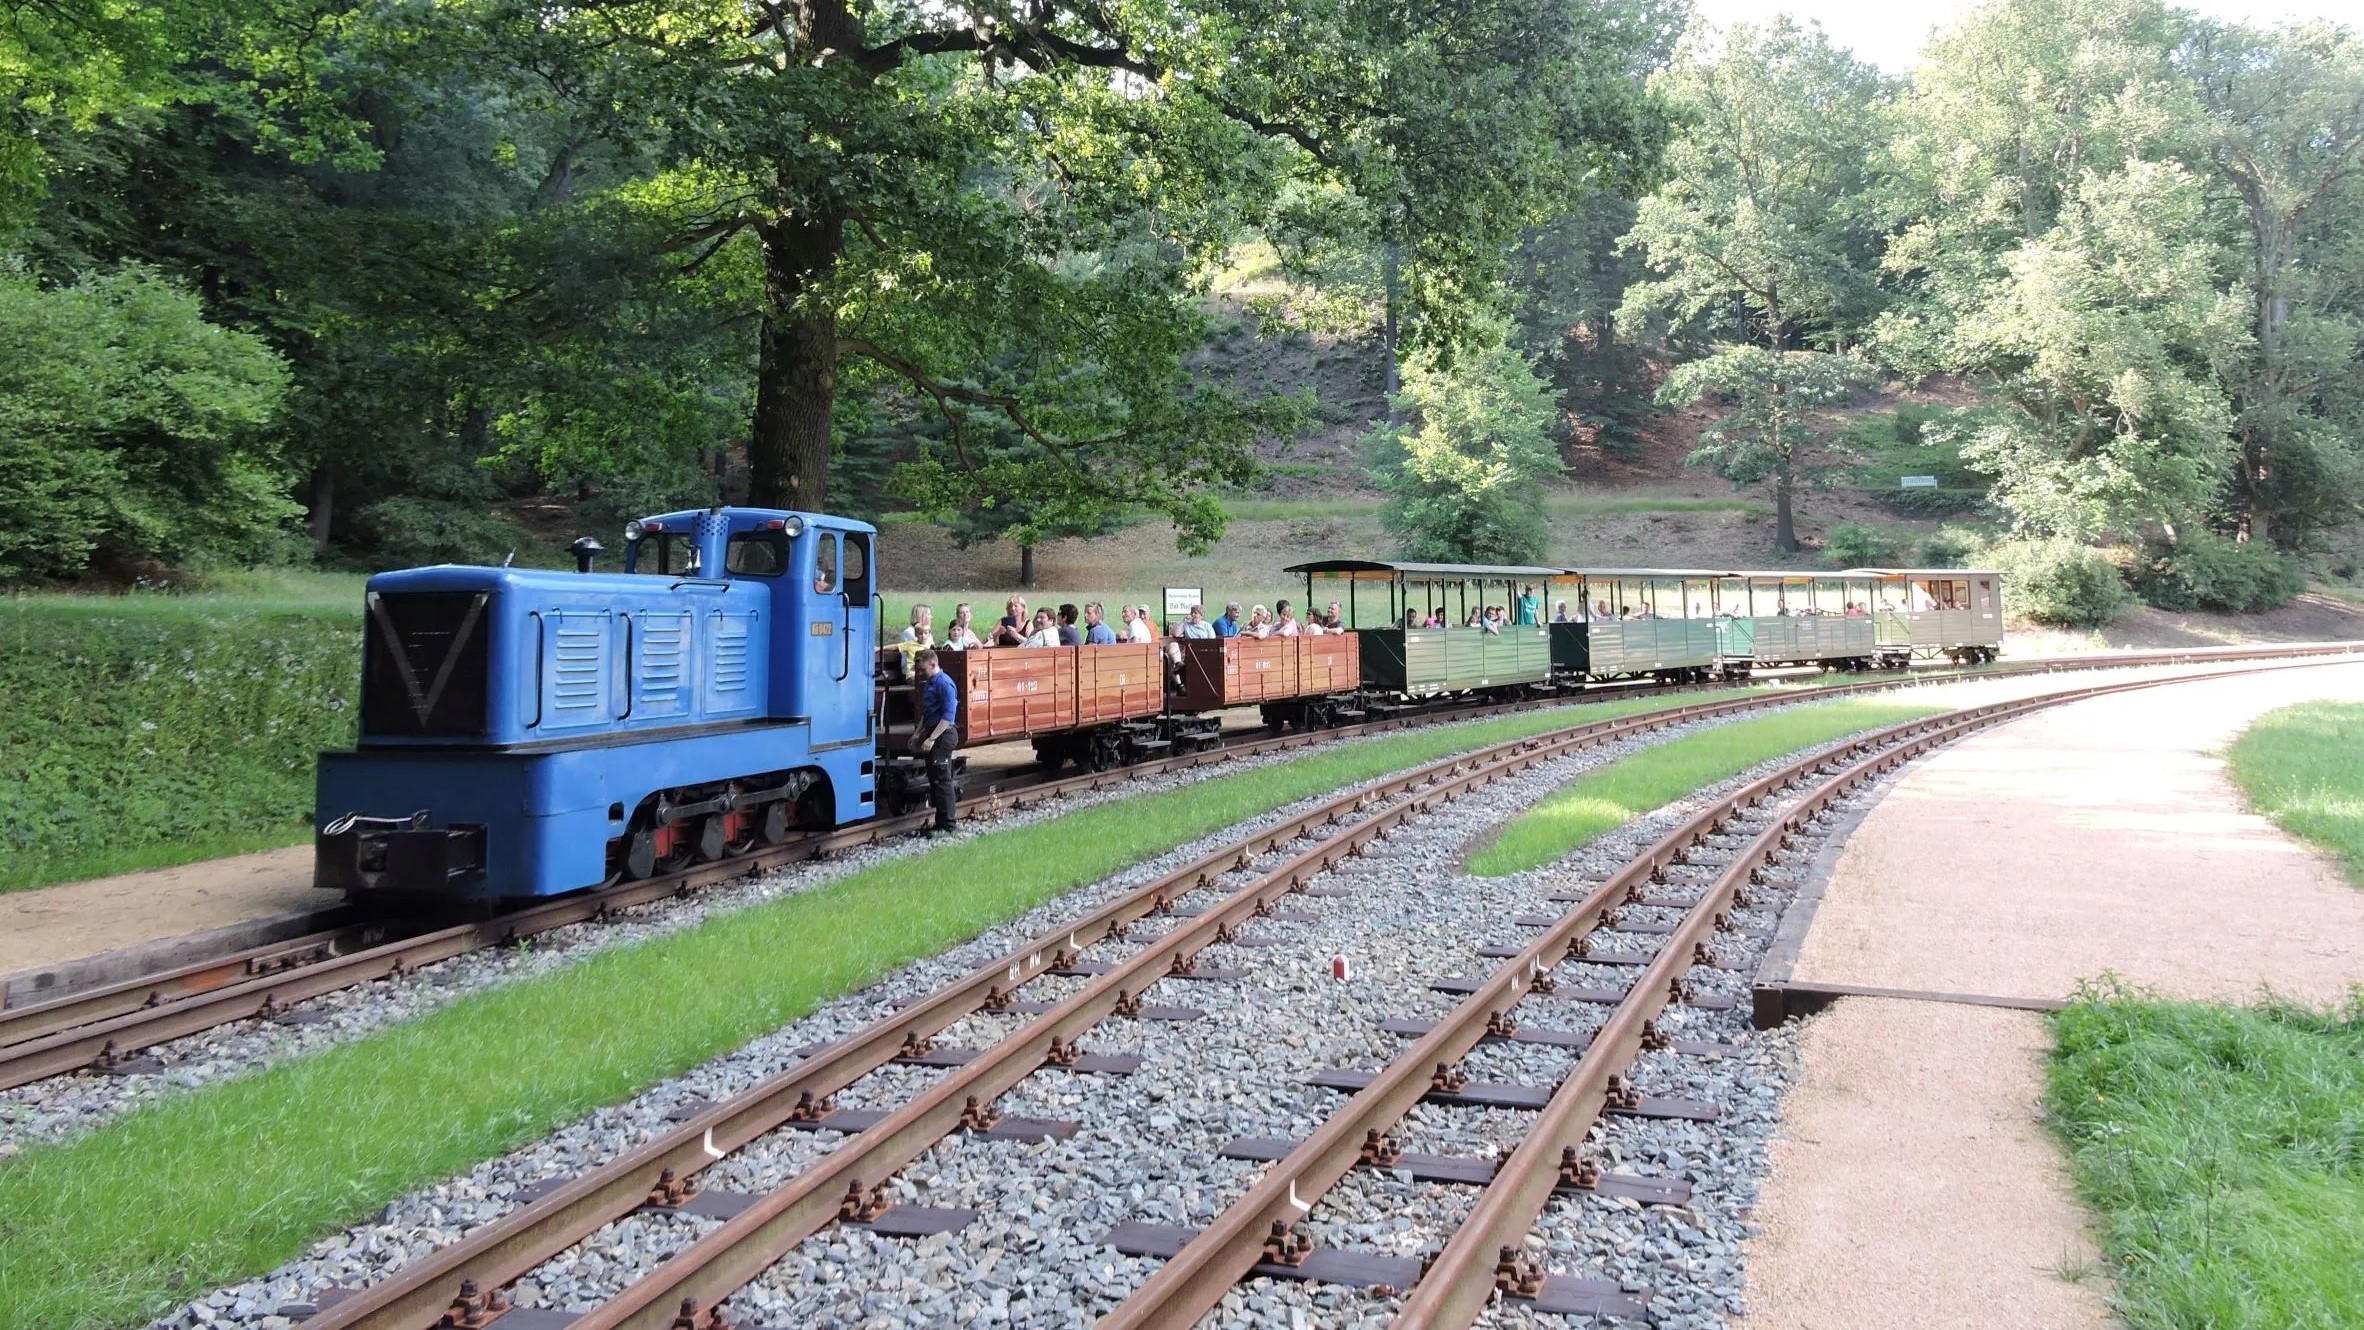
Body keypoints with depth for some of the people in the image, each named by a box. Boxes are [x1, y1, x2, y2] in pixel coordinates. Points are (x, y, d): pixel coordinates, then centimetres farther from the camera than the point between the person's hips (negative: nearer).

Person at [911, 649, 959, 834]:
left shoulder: (944, 683, -16)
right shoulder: (928, 683, 15)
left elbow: (949, 715, -21)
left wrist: (932, 738, -24)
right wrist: (918, 734, 19)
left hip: (943, 735, -10)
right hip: (933, 734, 10)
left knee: (941, 779, -7)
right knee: (934, 778, 13)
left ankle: (947, 825, -2)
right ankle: (948, 818, 19)